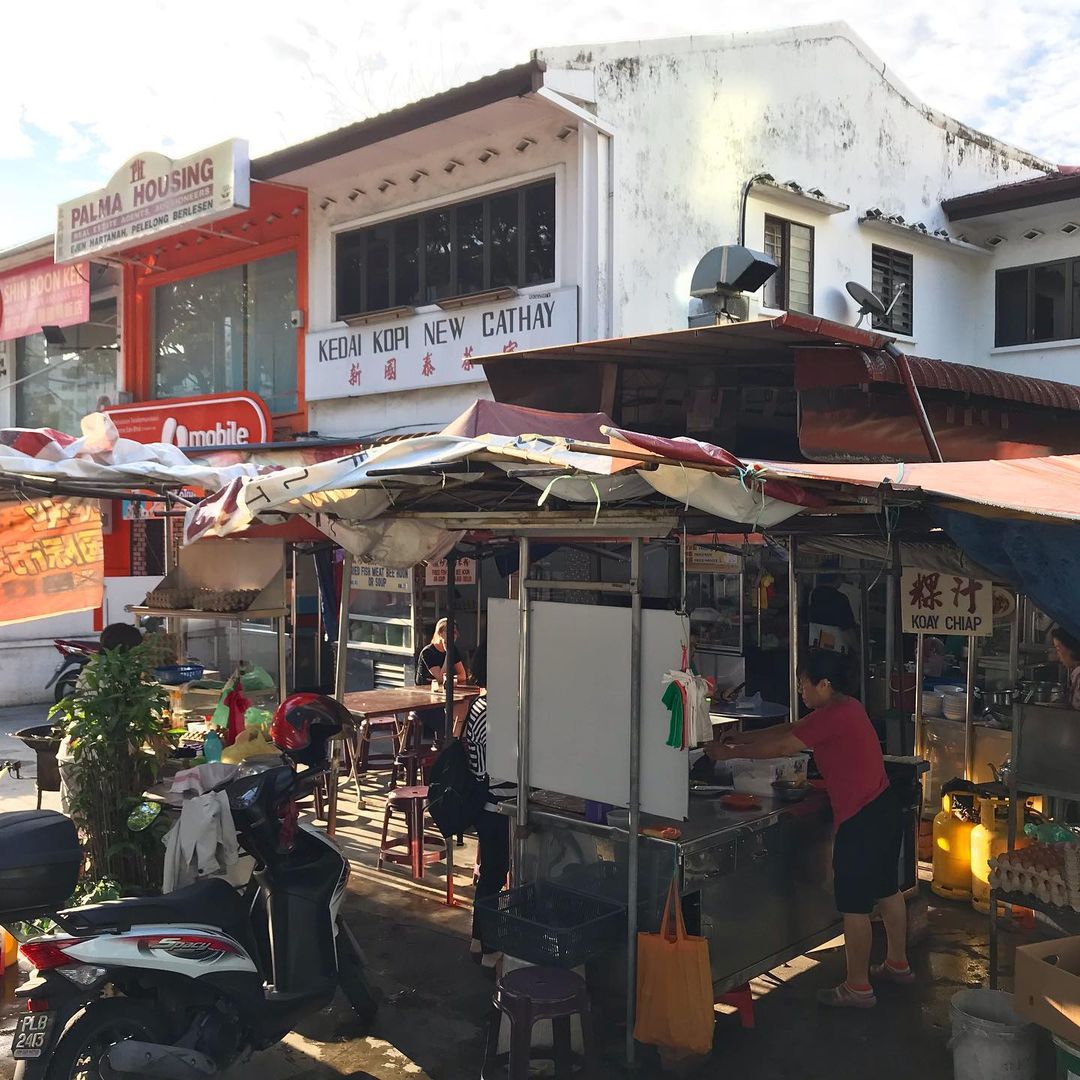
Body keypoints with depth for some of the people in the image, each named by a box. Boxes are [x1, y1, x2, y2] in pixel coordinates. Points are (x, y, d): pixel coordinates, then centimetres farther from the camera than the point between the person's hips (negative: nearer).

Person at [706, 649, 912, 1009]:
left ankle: (857, 988, 11)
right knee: (887, 890, 23)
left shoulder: (831, 716, -20)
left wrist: (731, 752, -8)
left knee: (854, 905, 1)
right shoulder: (847, 707, 10)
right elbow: (789, 730, 15)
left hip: (861, 821, -10)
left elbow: (783, 746, -17)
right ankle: (897, 964, 39)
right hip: (884, 810, 10)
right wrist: (743, 738, 11)